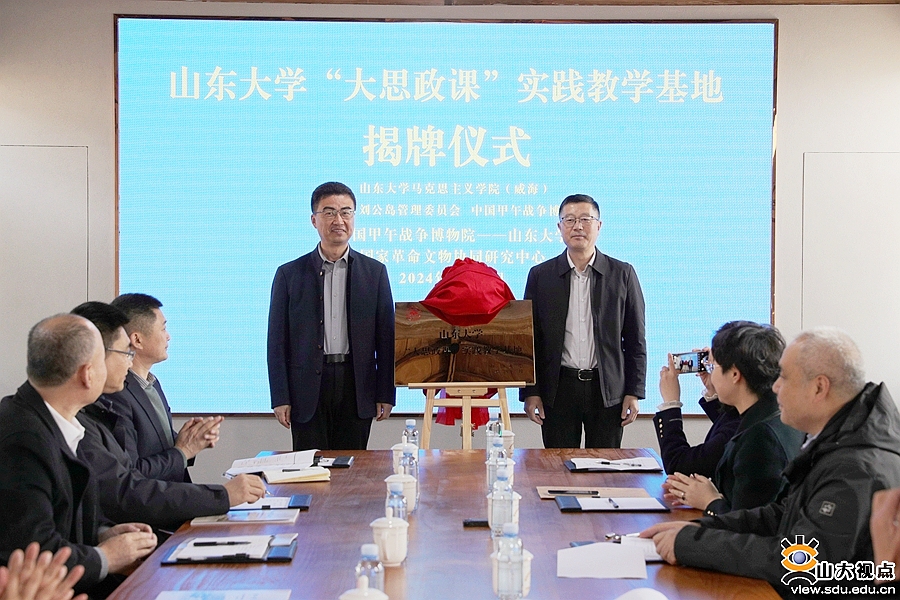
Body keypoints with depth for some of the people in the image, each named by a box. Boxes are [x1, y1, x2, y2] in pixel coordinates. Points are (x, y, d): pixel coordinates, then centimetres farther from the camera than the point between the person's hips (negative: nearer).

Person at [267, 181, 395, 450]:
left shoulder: (375, 272, 7)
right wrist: (280, 398, -2)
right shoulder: (289, 274, 4)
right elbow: (278, 341, 3)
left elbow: (386, 337, 6)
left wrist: (385, 395, 2)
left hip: (357, 388, 1)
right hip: (307, 391, 0)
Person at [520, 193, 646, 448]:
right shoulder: (541, 275, 5)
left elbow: (636, 339, 5)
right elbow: (531, 338, 5)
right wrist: (530, 393, -1)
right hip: (558, 389, 0)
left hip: (608, 389, 0)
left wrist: (634, 392, -1)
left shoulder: (622, 274, 5)